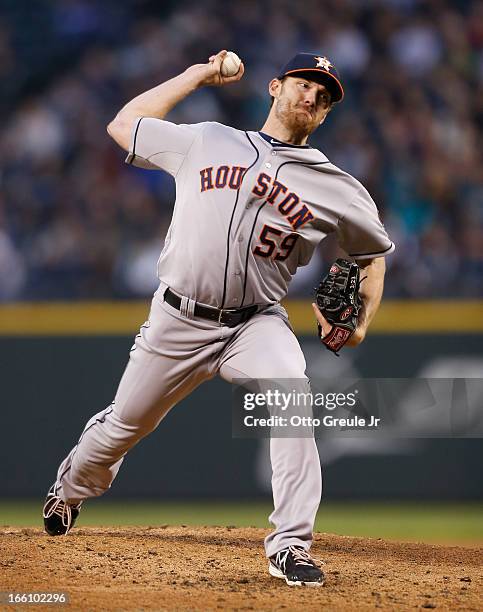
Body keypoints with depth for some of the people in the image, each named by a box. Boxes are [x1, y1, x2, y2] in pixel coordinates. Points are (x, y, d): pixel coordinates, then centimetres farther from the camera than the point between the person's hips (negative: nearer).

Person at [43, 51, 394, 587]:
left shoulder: (339, 190, 3)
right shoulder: (206, 142, 7)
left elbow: (373, 254, 16)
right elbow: (123, 124, 16)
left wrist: (361, 322, 1)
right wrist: (197, 76, 16)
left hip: (256, 325, -1)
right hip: (177, 321, 1)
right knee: (125, 424, 13)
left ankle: (291, 545, -29)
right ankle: (70, 489, 48)